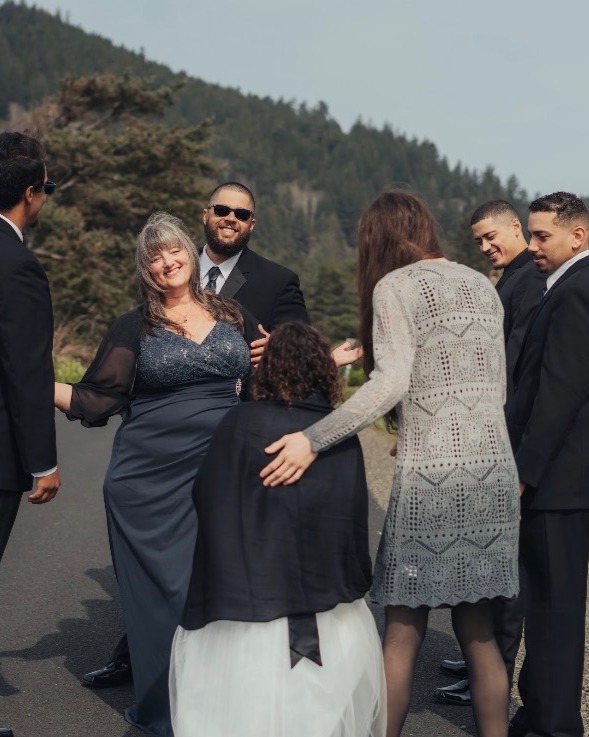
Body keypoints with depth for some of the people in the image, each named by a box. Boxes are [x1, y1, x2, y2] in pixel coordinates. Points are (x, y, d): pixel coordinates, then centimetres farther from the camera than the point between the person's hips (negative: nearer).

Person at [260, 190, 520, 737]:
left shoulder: (396, 286, -3)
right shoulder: (482, 286, 16)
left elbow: (392, 382, -17)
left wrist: (313, 440, -18)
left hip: (431, 475, -6)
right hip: (494, 472, 6)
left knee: (403, 632, 4)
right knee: (476, 631, 13)